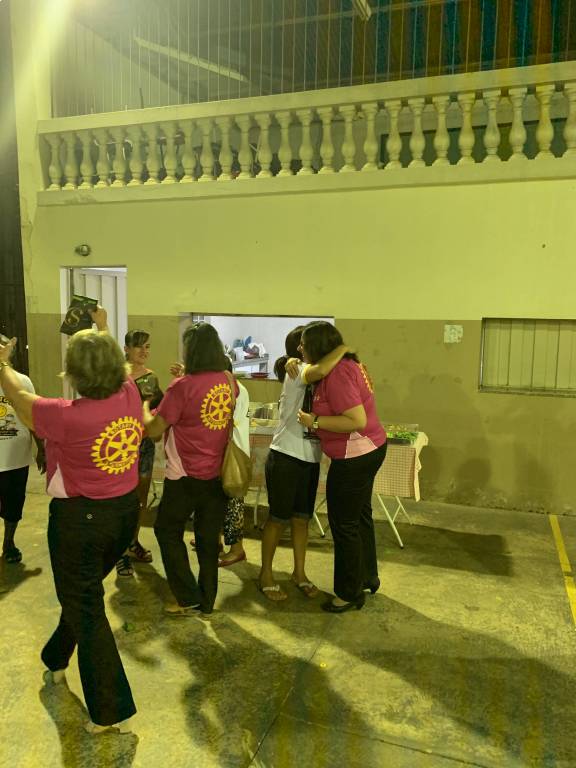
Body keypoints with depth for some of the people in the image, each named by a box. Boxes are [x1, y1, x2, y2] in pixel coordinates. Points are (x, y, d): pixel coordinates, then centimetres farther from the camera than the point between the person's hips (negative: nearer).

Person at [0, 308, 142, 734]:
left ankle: (113, 711, 18)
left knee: (86, 608, 9)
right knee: (83, 593, 27)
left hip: (79, 519, -6)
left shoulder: (66, 415, -26)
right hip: (125, 512, 6)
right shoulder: (130, 397, -13)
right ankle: (56, 659, 52)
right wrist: (104, 330, 27)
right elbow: (120, 368, 13)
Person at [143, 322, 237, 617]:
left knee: (168, 531, 15)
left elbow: (153, 430, -12)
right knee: (209, 538, 15)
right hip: (219, 474, 5)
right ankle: (206, 603, 25)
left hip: (186, 476, -5)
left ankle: (190, 599, 15)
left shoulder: (182, 386, -18)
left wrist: (145, 409, 7)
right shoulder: (229, 383, -1)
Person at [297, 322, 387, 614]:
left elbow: (356, 420, -29)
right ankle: (367, 577, 40)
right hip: (370, 448, 11)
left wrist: (315, 422, -22)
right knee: (360, 516, 23)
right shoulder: (348, 364, 7)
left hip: (354, 456, -11)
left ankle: (350, 593, 20)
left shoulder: (337, 374, -24)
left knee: (344, 524, 4)